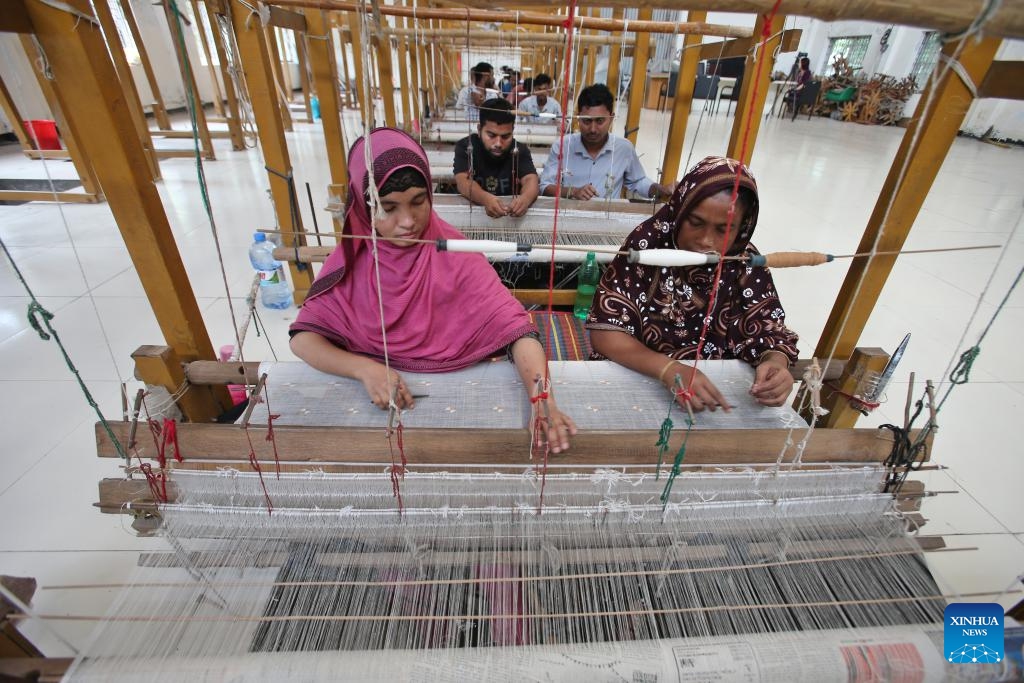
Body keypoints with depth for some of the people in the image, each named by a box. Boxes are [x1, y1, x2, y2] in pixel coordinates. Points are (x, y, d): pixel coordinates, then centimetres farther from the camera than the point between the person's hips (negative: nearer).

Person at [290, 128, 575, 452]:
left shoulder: (455, 256, -15)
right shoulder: (351, 259, -8)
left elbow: (514, 328, -22)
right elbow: (302, 336, -8)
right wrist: (365, 369, -26)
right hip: (375, 400, 2)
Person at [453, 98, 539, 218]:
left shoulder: (520, 150, -3)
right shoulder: (464, 146, -7)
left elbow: (530, 180, -19)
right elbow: (464, 182, -22)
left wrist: (525, 198, -43)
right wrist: (486, 199, -43)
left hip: (511, 210, 1)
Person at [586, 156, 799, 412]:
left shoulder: (746, 264, -6)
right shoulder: (648, 243, -15)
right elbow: (604, 332, -19)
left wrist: (776, 364, -26)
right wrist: (669, 369, -33)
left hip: (715, 389, 4)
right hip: (635, 380, -3)